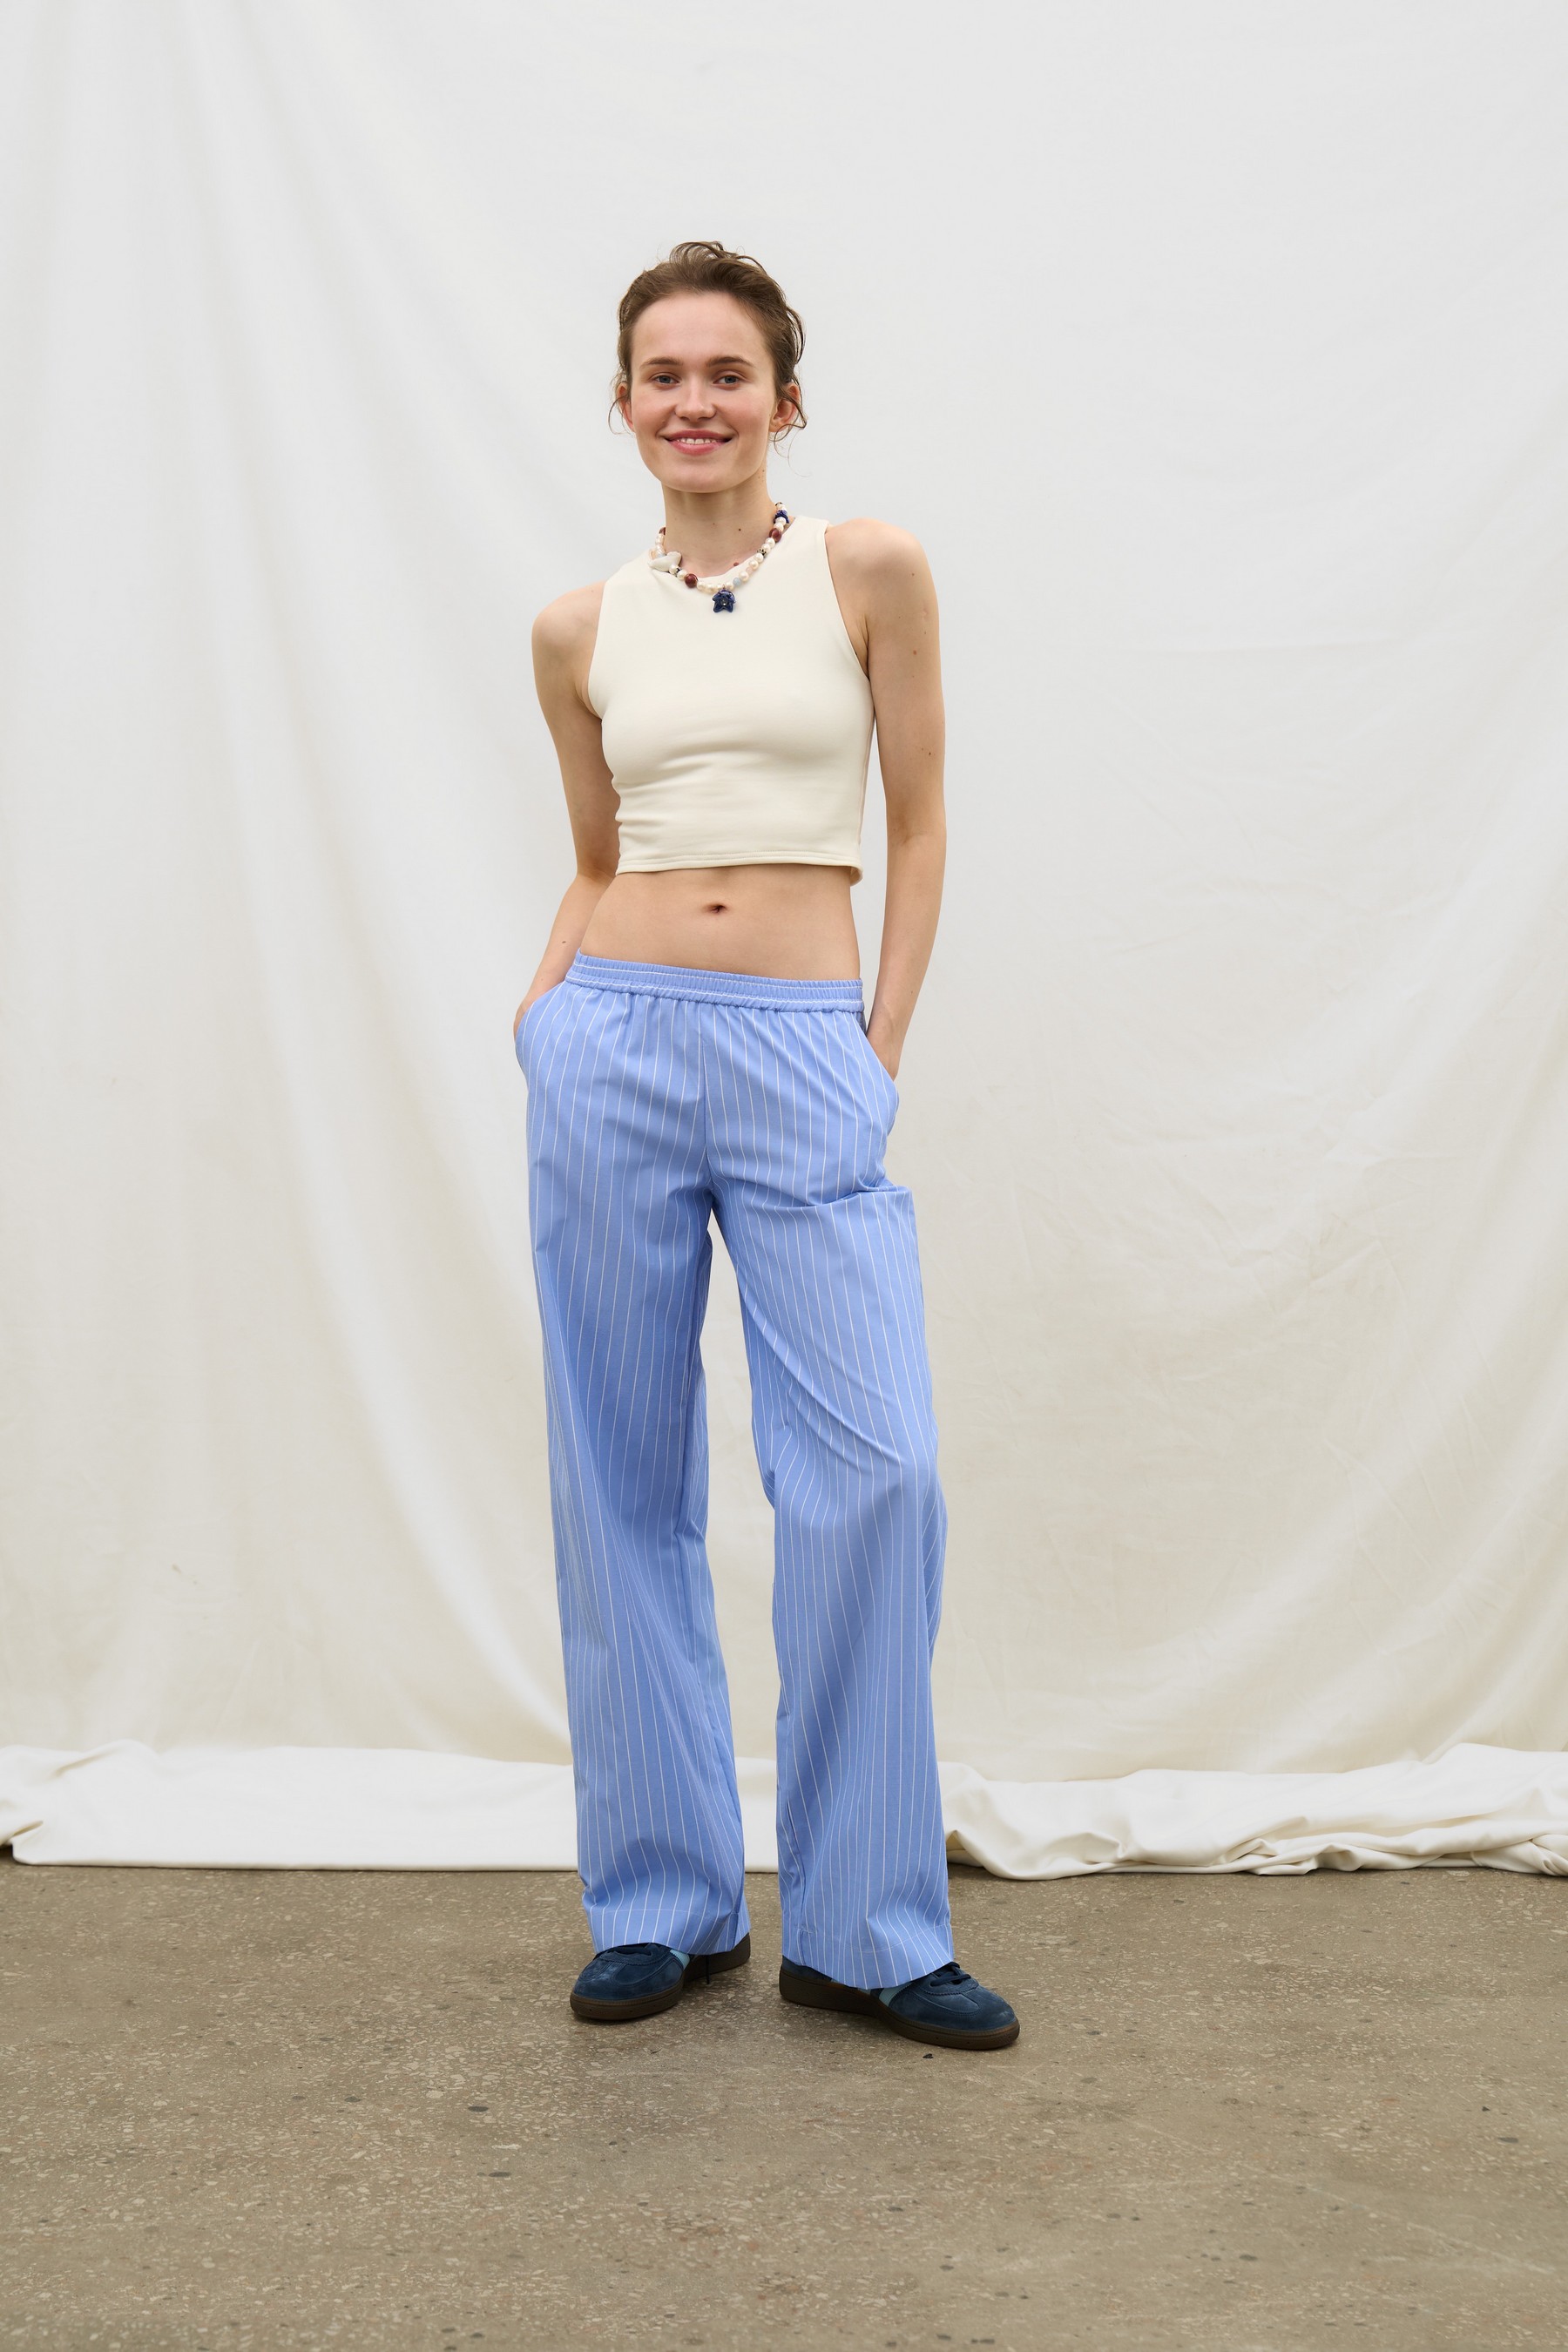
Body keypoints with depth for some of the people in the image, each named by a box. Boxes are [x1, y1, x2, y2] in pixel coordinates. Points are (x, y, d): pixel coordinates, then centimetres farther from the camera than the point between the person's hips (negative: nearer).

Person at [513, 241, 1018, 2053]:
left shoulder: (869, 573, 3)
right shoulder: (583, 629, 10)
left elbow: (920, 831, 5)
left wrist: (882, 1049, -1)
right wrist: (545, 1005, 0)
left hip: (808, 1058, -2)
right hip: (617, 1047, 2)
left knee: (875, 1476, -9)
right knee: (624, 1481, 5)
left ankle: (864, 1929, 8)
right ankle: (662, 1904, 20)